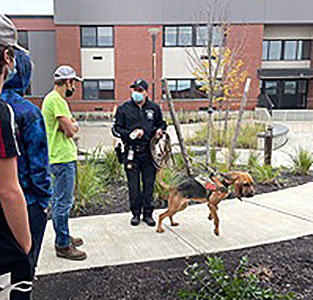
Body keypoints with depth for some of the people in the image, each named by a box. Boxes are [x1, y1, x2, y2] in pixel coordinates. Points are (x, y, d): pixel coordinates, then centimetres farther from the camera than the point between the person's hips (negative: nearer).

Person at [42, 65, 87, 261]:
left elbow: (72, 127, 16)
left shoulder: (57, 99, 18)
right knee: (63, 202, -4)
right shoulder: (56, 100, -16)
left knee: (62, 200, 18)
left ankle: (63, 237, 31)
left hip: (65, 157, 11)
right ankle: (63, 246, 6)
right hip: (62, 159, -11)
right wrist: (72, 126, 0)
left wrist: (71, 126, -4)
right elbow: (71, 130, -19)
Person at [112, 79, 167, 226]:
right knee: (133, 185, 4)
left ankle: (148, 214, 19)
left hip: (149, 151, 1)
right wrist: (130, 134, -12)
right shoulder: (124, 109, 3)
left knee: (149, 183, 6)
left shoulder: (154, 108, 10)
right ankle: (136, 213, 19)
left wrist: (159, 130, 1)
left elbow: (161, 123, 23)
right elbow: (116, 129, 3)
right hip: (132, 152, -1)